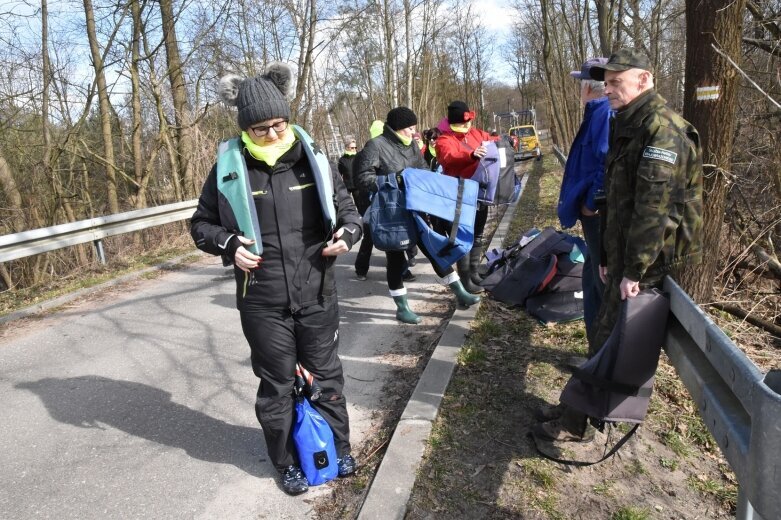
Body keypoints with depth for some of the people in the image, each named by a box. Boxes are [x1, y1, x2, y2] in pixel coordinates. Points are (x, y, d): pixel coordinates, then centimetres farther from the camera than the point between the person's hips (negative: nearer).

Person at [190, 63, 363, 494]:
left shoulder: (311, 159, -3)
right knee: (276, 384, 14)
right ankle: (287, 461, 38)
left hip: (317, 295, 2)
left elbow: (347, 207, 9)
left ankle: (339, 448, 42)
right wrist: (228, 245, -14)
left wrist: (348, 233, -12)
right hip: (263, 303, -1)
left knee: (326, 376, 18)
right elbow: (201, 223, 5)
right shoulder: (230, 168, -7)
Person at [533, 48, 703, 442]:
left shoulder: (661, 129, -17)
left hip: (645, 260, -9)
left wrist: (634, 269, -23)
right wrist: (607, 256, 16)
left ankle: (576, 423, 8)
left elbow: (656, 206, -23)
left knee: (608, 340, -3)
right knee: (609, 338, 16)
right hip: (623, 254, 9)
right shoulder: (626, 126, 16)